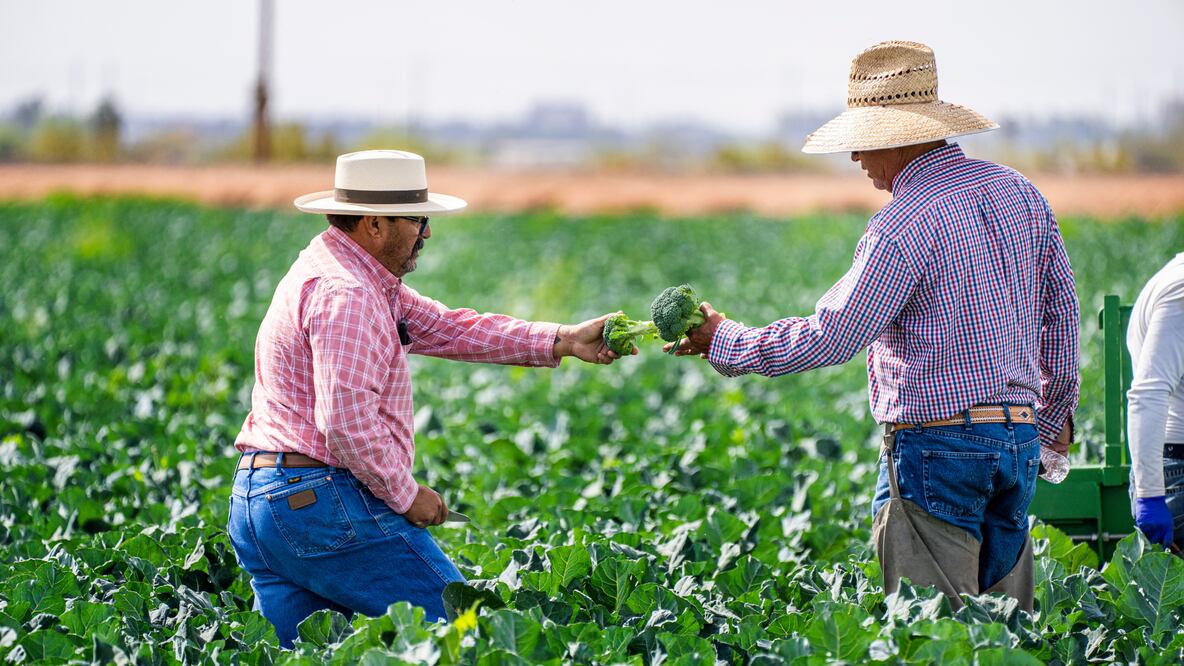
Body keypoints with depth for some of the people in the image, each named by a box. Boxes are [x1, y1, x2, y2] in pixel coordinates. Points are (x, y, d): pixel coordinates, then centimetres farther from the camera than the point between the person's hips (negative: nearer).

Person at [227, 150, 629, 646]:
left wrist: (562, 341, 11)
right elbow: (347, 421, -24)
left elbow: (444, 328, 17)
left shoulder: (357, 279, 19)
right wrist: (406, 495, -11)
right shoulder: (346, 295, -16)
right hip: (324, 501, -10)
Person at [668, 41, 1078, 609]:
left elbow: (829, 338, -14)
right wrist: (1056, 413, 30)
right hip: (1020, 442, 8)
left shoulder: (902, 227, -15)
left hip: (937, 448, -8)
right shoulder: (1018, 192, 9)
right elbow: (1060, 311, 17)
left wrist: (724, 341, -1)